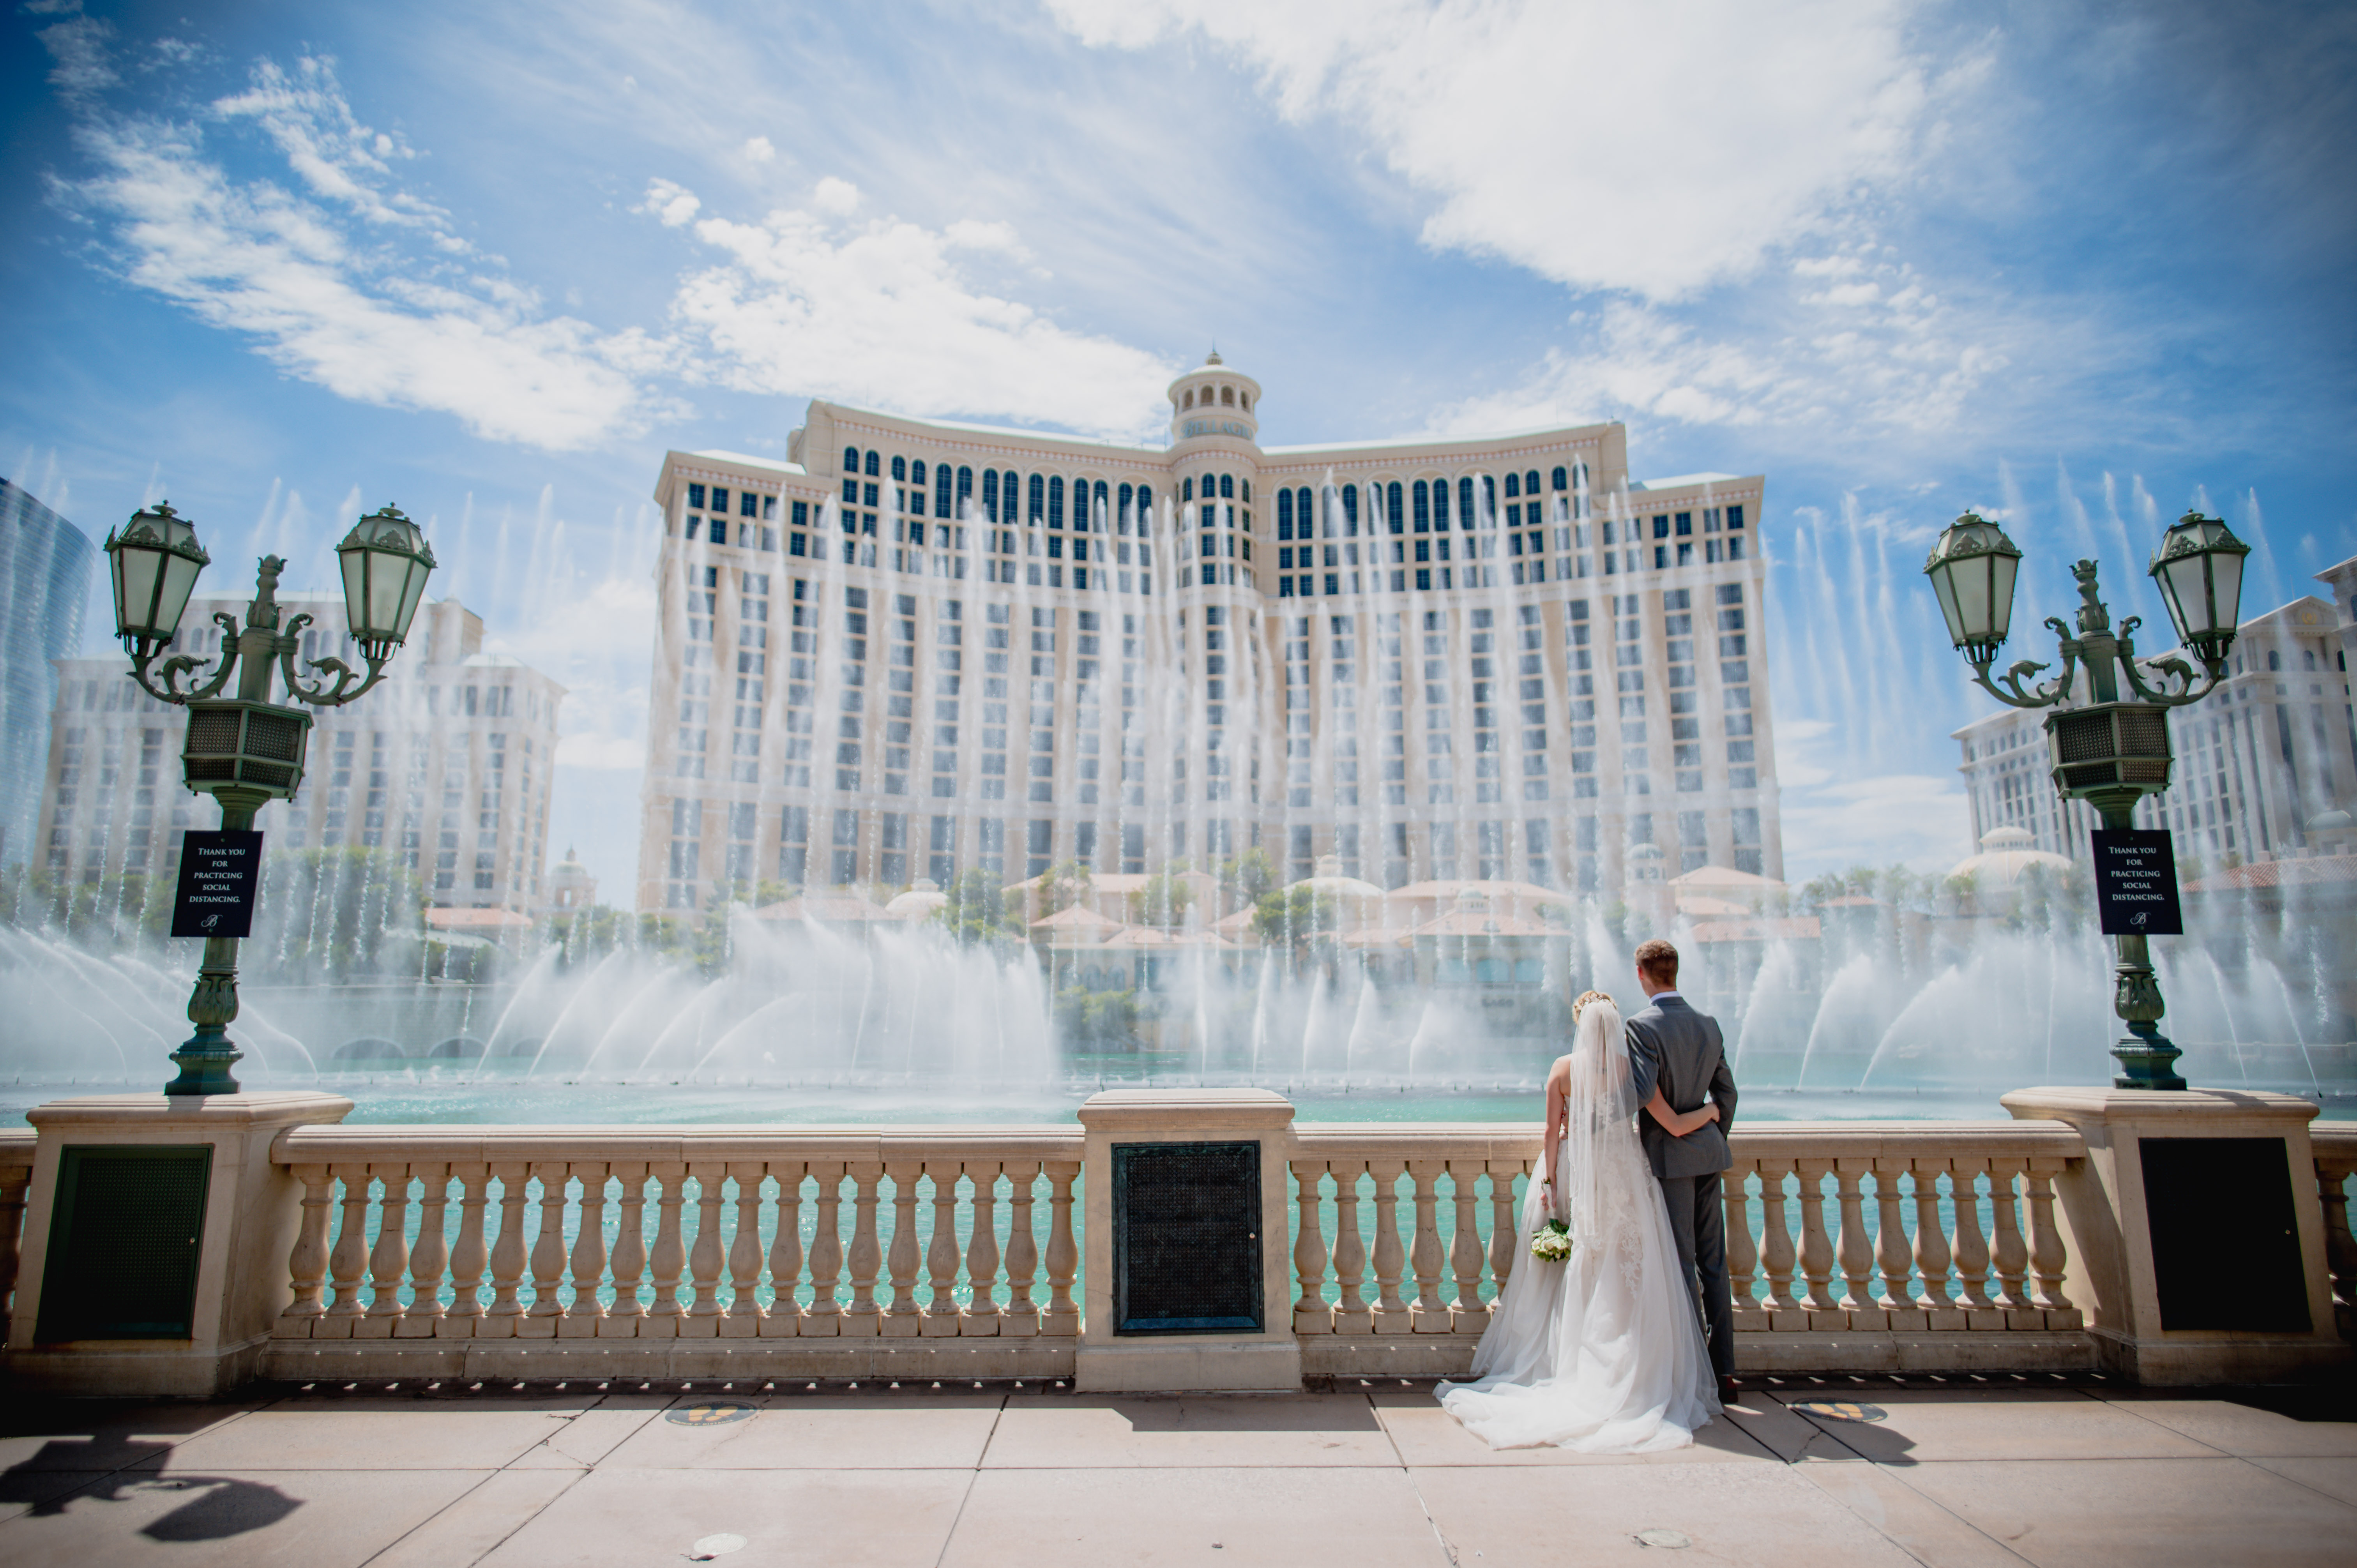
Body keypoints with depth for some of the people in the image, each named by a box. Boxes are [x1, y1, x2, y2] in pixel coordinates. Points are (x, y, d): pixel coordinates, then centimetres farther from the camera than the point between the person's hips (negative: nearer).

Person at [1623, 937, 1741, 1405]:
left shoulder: (1643, 1026, -15)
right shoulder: (1709, 1024, 6)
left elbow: (1643, 1094, -24)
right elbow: (1726, 1094, 12)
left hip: (1670, 1155, -6)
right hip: (1708, 1151, 7)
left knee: (1682, 1266, 1)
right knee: (1714, 1265, 12)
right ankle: (1724, 1374, 20)